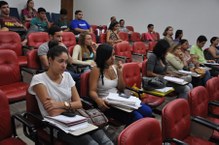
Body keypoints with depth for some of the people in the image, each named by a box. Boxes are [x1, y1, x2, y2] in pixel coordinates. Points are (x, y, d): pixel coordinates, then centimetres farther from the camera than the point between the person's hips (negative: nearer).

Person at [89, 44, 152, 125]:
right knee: (137, 118, -24)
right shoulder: (96, 70, -9)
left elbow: (121, 89, 11)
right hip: (107, 103, -6)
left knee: (147, 111, -10)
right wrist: (98, 100, -35)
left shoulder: (115, 67, 9)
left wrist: (120, 73, -2)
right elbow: (92, 91, -13)